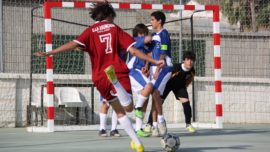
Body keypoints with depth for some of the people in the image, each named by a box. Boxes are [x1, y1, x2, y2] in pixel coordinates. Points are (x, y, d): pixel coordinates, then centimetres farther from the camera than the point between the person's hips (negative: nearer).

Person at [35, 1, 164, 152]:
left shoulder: (90, 31, 8)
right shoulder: (115, 28, 8)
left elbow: (74, 44, -9)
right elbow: (133, 50, 3)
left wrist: (49, 53, -12)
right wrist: (154, 61, 9)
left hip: (100, 78, 2)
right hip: (119, 72, -2)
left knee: (120, 111, 17)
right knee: (128, 108, -16)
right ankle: (115, 80, -41)